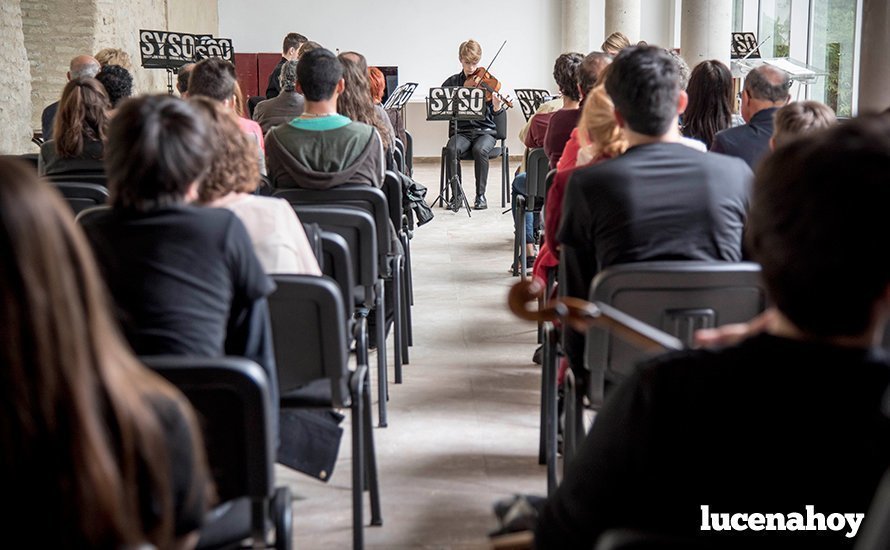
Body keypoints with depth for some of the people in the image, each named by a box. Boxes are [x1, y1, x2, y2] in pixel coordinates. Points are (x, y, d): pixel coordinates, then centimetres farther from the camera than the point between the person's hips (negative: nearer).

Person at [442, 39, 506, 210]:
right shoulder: (452, 82, 7)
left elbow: (494, 113, -4)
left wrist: (497, 106, -28)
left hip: (485, 130, -1)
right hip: (462, 131, 1)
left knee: (480, 150, -33)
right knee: (451, 149, -30)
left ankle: (480, 195, -18)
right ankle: (457, 192, -14)